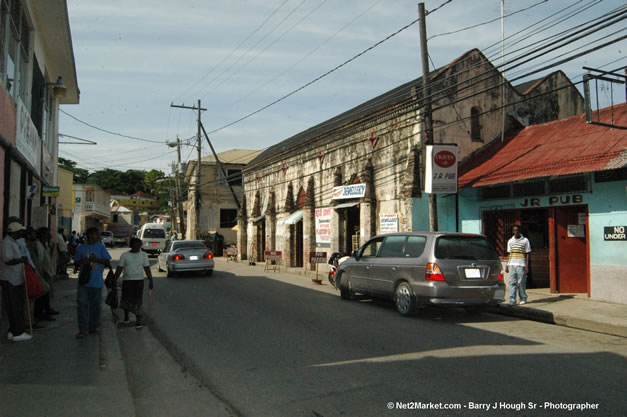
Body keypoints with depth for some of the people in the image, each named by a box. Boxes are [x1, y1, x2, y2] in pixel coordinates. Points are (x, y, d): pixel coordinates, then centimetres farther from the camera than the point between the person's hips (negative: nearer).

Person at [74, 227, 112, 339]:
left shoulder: (100, 247, 5)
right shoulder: (80, 248, 6)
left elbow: (107, 261, 0)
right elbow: (77, 262, 13)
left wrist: (95, 259, -15)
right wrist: (82, 262, -10)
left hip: (97, 282, 0)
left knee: (95, 305, 7)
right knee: (82, 305, -5)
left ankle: (93, 328, 20)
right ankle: (83, 329, 1)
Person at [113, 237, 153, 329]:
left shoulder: (143, 255, 4)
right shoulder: (125, 255, 2)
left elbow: (147, 269, 3)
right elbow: (119, 268, 4)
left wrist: (151, 281, -3)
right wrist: (114, 280, 0)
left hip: (139, 281, -1)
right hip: (127, 280, 1)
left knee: (137, 301, -5)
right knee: (126, 301, 12)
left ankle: (139, 322, 0)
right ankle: (126, 318, 33)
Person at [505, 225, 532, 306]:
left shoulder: (525, 240, 3)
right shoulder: (510, 241, 14)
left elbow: (527, 254, 3)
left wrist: (527, 266, -4)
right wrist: (507, 265, 13)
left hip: (521, 265, -3)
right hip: (512, 264, 3)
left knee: (521, 283, 0)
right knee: (512, 282, -3)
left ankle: (523, 299, 16)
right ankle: (512, 300, -5)